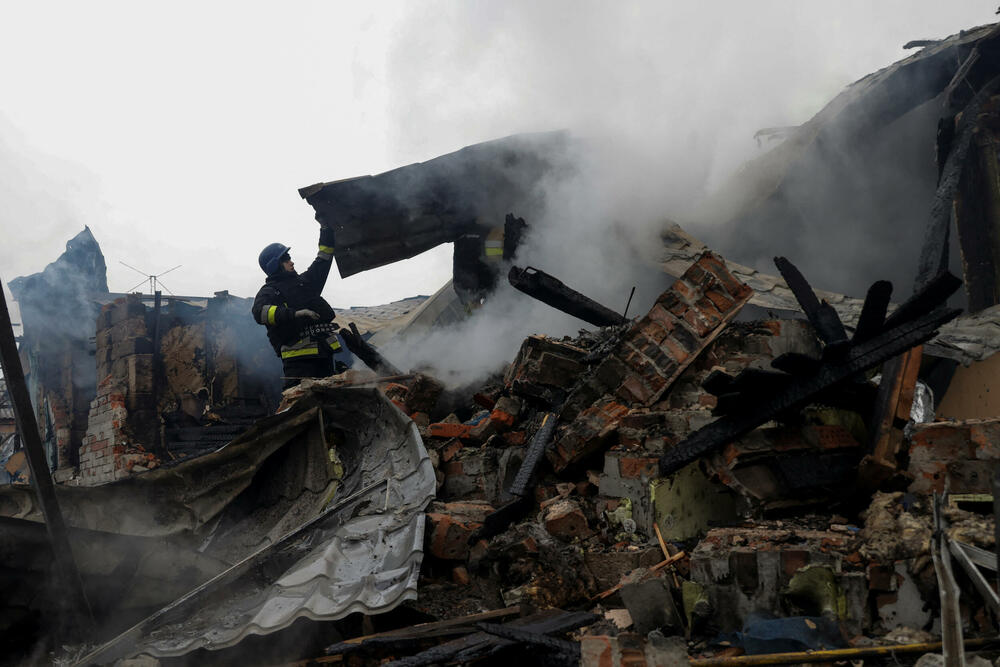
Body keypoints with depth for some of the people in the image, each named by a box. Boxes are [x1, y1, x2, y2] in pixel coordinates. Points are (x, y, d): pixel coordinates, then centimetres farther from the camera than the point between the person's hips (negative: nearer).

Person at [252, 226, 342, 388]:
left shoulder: (303, 281, 24)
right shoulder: (269, 291, 2)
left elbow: (323, 261, 31)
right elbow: (260, 312, -19)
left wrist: (327, 230, 27)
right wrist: (294, 314, -29)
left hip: (323, 352, 7)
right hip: (298, 355, -7)